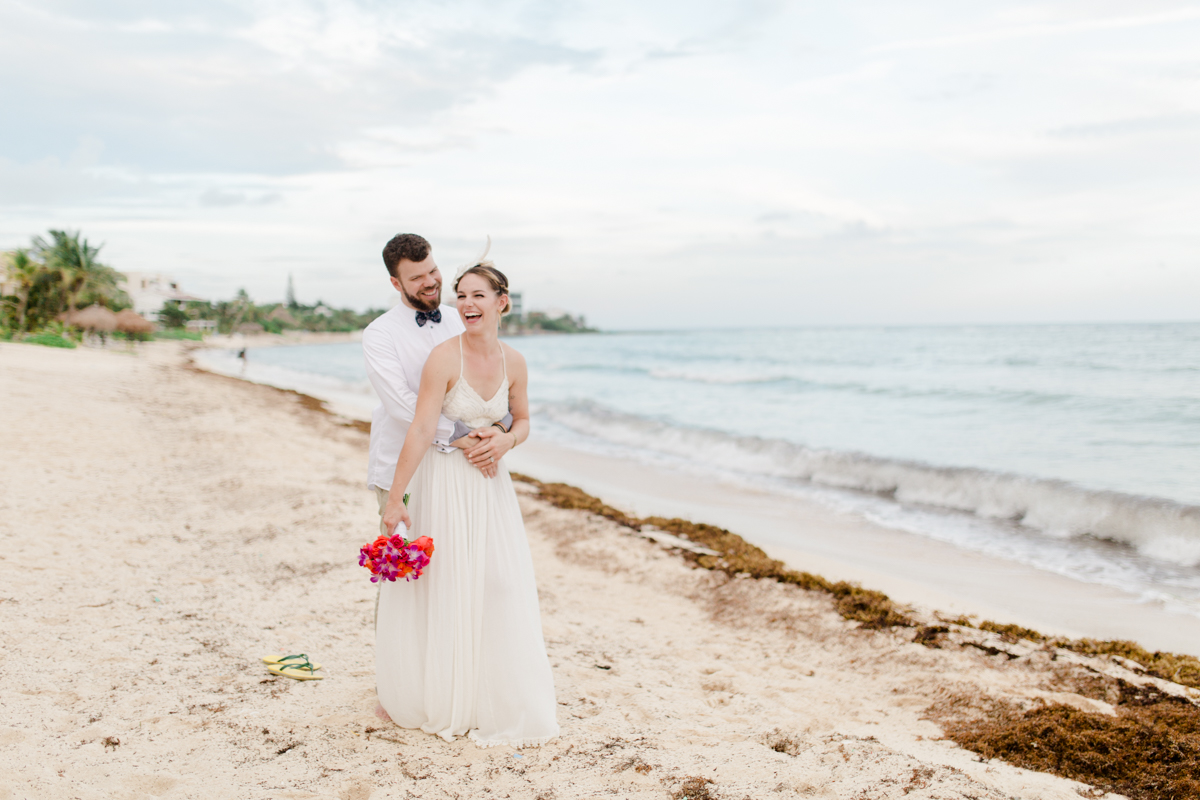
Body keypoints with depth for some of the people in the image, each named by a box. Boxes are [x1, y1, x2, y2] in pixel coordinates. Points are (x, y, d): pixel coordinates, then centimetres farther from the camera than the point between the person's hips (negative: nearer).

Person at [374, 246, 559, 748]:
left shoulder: (513, 362, 0)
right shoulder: (444, 357, -16)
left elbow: (522, 420, 14)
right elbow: (421, 430, -20)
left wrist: (507, 440, -10)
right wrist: (394, 499, -22)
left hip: (489, 483, 4)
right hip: (442, 482, -4)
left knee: (500, 588, 5)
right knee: (441, 590, 5)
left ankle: (499, 702, 24)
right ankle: (440, 701, 25)